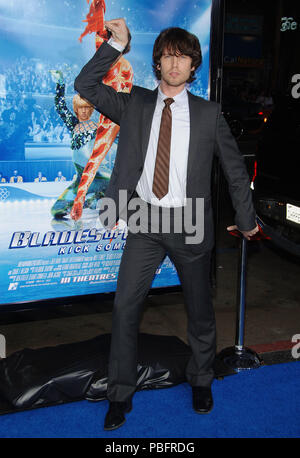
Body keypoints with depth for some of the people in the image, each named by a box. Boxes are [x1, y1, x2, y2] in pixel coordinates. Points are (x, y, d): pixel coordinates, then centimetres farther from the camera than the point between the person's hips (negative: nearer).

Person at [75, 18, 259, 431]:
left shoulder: (208, 113, 1)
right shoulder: (134, 105, 6)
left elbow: (235, 167, 8)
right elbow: (85, 86, 5)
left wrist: (245, 219, 12)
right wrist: (116, 44, -2)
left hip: (189, 224, -1)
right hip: (145, 221, 1)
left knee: (200, 309, 11)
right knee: (125, 306, -1)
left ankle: (201, 381, 35)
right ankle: (121, 395, 15)